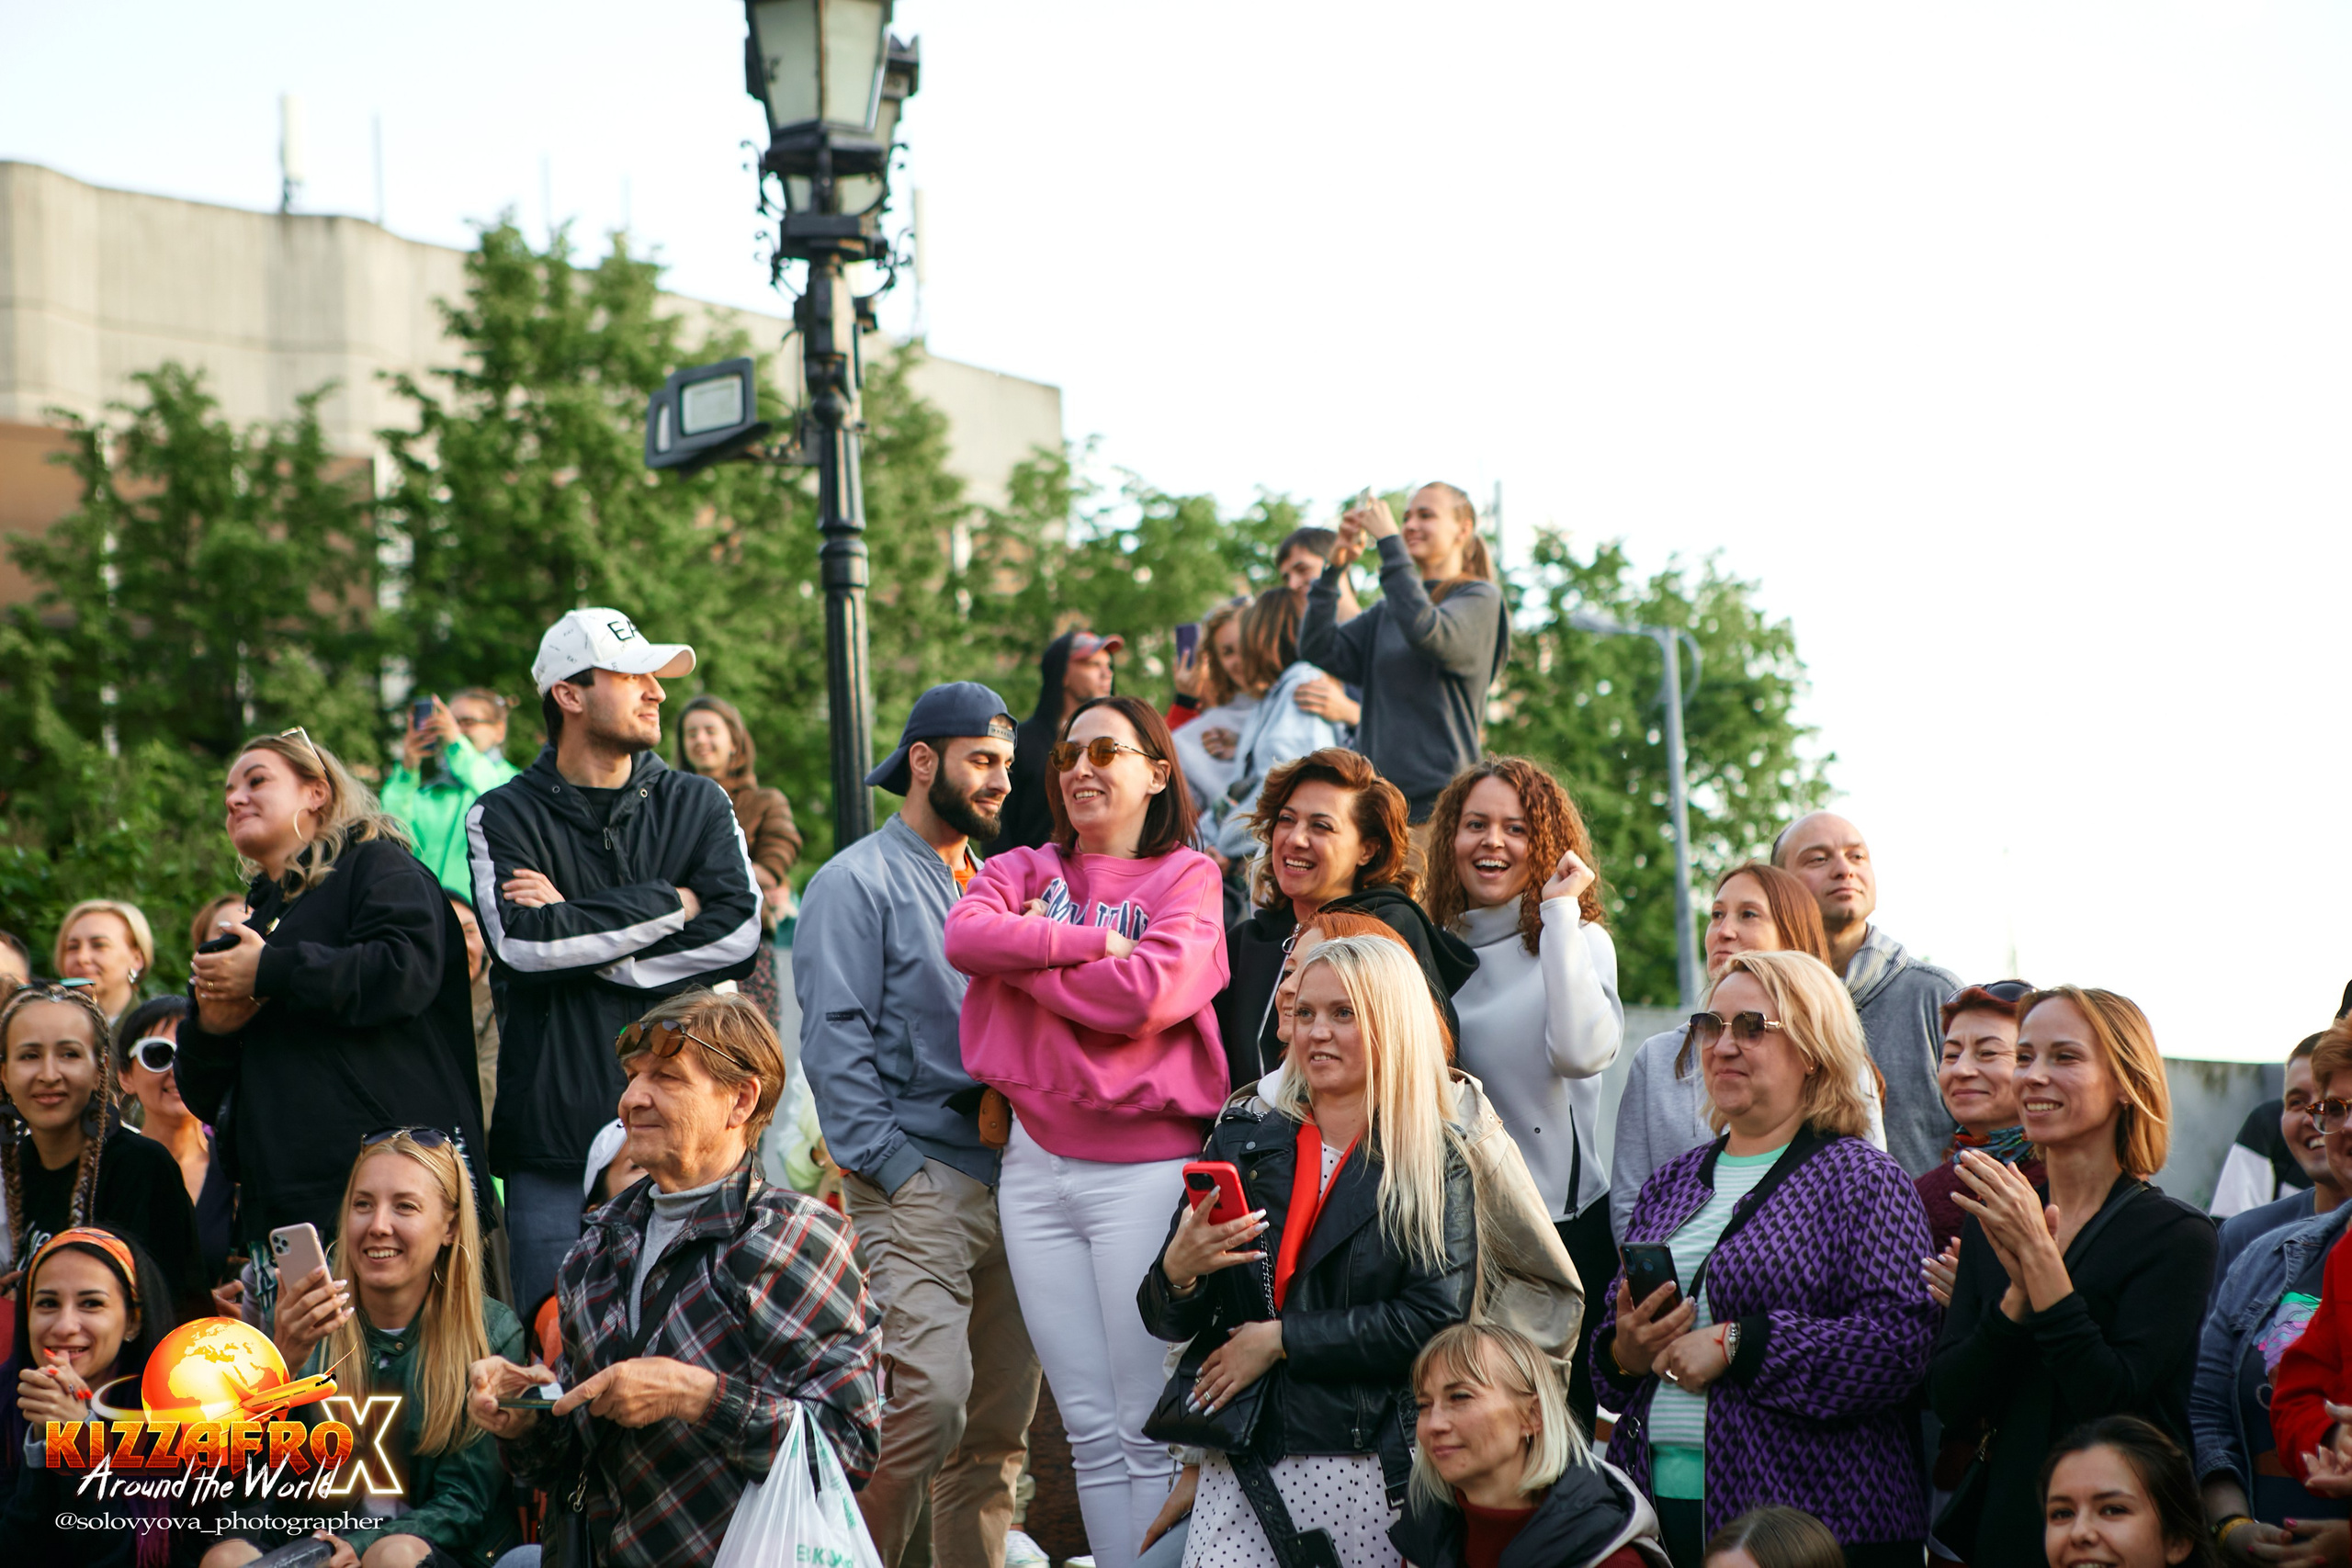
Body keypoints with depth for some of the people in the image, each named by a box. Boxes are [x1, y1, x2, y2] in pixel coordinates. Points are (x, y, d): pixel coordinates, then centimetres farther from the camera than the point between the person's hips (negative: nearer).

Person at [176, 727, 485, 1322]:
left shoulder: (378, 866, 8)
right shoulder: (257, 913, 30)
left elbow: (407, 971, -15)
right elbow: (202, 1095, 30)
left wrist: (270, 971, -7)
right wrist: (210, 1028, 6)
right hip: (276, 1202, 7)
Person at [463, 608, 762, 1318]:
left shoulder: (698, 805, 13)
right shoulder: (504, 818, 6)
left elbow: (737, 934, -3)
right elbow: (521, 942, -12)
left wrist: (580, 932, -8)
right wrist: (670, 903, -6)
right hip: (556, 1138, -2)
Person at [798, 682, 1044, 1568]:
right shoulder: (859, 883, 0)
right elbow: (835, 1042, -8)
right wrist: (892, 1168, -14)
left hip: (1009, 1182, 7)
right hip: (921, 1184, -7)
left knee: (1002, 1421, 6)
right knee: (932, 1396, -20)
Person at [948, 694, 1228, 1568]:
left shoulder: (1188, 880, 1)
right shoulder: (1028, 872, 14)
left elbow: (1146, 993, -16)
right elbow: (966, 933, -7)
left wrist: (1027, 958, -5)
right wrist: (1090, 943, -11)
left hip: (1147, 1166, -4)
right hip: (1038, 1162, 5)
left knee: (1148, 1428, -4)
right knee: (1088, 1428, 8)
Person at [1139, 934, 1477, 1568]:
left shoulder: (1437, 1166, 2)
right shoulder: (1242, 1141, 10)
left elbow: (1436, 1320, -10)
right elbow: (1167, 1322, 9)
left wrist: (1281, 1340, -11)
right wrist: (1178, 1272, -14)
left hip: (1371, 1477, -2)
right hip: (1241, 1468, 2)